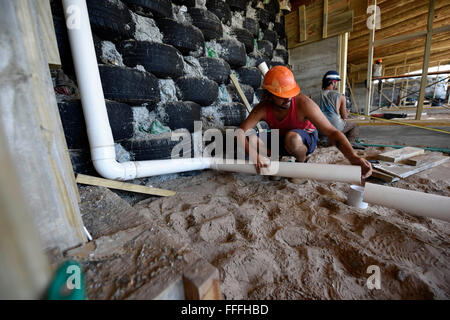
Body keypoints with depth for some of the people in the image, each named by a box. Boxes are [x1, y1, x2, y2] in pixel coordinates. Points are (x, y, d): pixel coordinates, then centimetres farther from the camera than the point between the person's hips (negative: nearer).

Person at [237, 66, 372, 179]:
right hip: (280, 140, 2)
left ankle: (301, 163, -6)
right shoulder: (263, 109, -23)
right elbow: (240, 134, -29)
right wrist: (255, 155, -48)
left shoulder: (303, 103, -29)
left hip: (306, 139, -2)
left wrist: (353, 157, -44)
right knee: (252, 140, -24)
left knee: (291, 137, -39)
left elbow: (332, 132, -29)